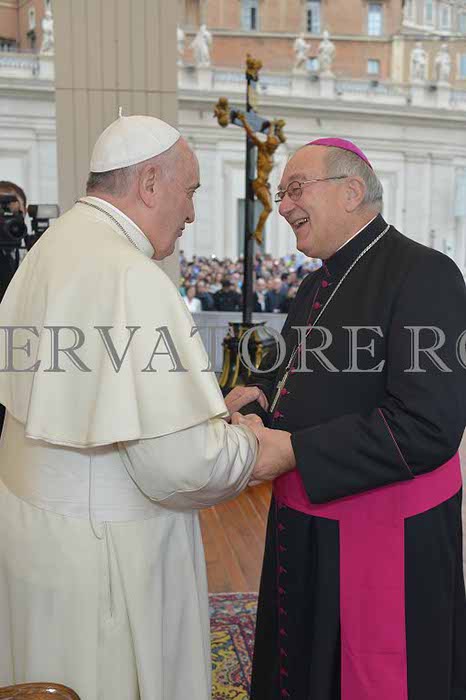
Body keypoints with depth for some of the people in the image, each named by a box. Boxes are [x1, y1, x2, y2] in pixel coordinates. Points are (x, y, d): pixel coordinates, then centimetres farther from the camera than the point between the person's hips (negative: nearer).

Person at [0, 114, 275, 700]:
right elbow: (178, 459, -28)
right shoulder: (131, 276, -26)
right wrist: (250, 447, -7)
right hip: (101, 548, -8)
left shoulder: (52, 246, 3)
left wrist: (211, 407, 8)